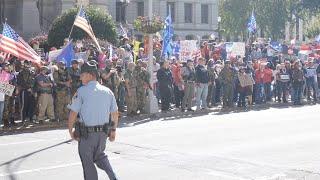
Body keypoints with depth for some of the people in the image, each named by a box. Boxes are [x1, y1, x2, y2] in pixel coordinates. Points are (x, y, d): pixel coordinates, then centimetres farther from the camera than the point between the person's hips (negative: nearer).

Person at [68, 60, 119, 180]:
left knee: (88, 161, 9)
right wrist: (113, 130, 19)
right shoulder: (107, 91, 4)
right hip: (103, 132, 5)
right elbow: (115, 113, 9)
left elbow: (73, 113, -11)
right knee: (99, 155, 25)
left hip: (87, 133, -5)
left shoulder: (82, 91, -10)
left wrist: (70, 130, 1)